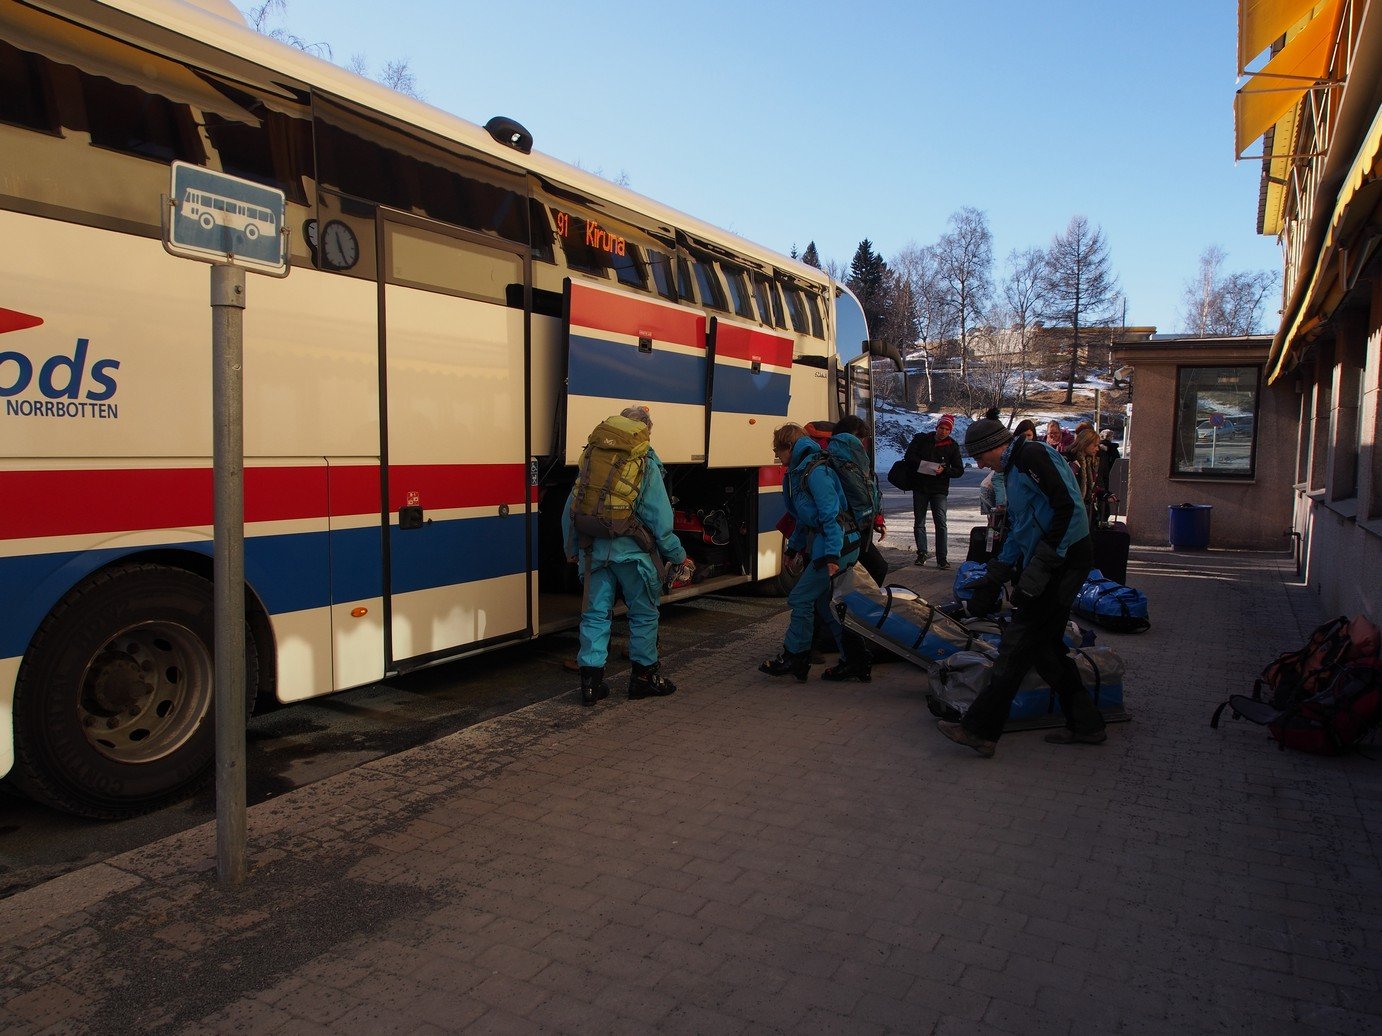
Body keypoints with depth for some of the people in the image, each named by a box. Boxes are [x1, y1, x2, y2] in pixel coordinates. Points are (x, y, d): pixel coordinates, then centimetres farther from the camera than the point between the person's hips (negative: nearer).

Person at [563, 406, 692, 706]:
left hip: (596, 553, 4)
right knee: (643, 613, 11)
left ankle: (591, 681, 10)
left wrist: (572, 548, 21)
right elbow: (660, 520, -8)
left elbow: (570, 510, 10)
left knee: (596, 614, 9)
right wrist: (678, 556, 1)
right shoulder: (647, 467, -6)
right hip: (632, 552, -4)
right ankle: (645, 676, 20)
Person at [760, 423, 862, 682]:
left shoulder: (815, 472, -17)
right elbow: (803, 518, 26)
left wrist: (832, 556, -26)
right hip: (822, 546, 10)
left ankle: (794, 658, 7)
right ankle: (855, 663, 18)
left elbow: (831, 515, -22)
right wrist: (794, 548, 30)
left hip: (837, 547, -10)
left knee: (801, 599, -5)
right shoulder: (798, 473, 15)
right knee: (825, 604, 12)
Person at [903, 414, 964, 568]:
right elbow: (908, 458, -1)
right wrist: (922, 465, -16)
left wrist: (944, 471, -17)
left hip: (939, 489, -1)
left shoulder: (952, 446, 3)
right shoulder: (921, 439, 3)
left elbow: (959, 470, 2)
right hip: (920, 487, 1)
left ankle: (941, 559, -7)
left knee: (940, 523, -8)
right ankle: (922, 552, 18)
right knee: (919, 522, 7)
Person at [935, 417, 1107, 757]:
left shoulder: (1032, 455, -12)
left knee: (1016, 646, -8)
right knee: (1045, 645, 14)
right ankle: (1085, 725, 25)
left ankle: (979, 730, -5)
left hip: (1064, 561, -10)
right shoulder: (1014, 471, 19)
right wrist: (993, 579, 21)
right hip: (1051, 565, 10)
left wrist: (1039, 567, -23)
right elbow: (1019, 533, 25)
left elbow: (1068, 508, -22)